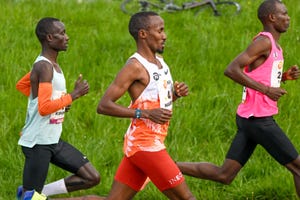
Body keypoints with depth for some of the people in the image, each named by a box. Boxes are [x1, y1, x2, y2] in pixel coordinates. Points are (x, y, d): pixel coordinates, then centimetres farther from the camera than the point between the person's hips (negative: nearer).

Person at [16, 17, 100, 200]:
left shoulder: (51, 64, 11)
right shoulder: (44, 67, -19)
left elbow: (21, 85, 26)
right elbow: (44, 108, -27)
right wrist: (74, 95, -19)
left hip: (54, 141, 9)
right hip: (37, 143, -9)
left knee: (92, 178, 6)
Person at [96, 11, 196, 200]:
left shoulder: (160, 62, 13)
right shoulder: (135, 67, -14)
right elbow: (104, 106, -19)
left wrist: (176, 93, 5)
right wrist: (145, 113, -24)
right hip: (144, 143, -9)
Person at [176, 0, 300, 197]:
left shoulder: (273, 44, 17)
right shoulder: (264, 42, -12)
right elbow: (232, 70, -21)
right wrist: (266, 89, -21)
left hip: (250, 119, 9)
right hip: (259, 119, -9)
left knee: (223, 175, 6)